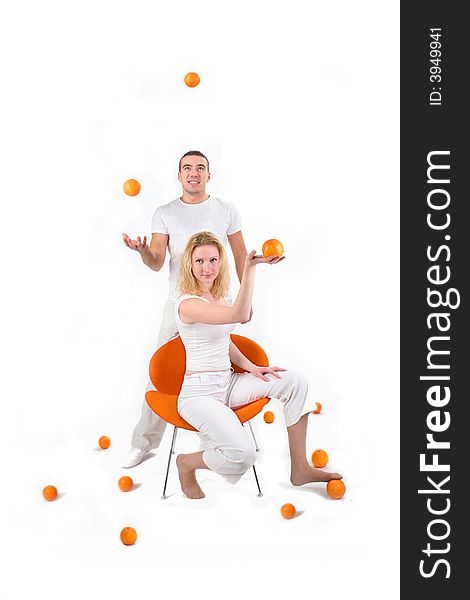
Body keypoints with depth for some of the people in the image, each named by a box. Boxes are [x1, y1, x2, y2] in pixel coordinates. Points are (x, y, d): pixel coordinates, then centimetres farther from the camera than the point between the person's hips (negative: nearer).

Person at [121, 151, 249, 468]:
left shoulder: (227, 211, 4)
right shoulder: (164, 214, 3)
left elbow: (241, 257, 10)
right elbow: (157, 263, -4)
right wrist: (142, 251, -27)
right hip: (178, 303, 0)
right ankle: (143, 443, 11)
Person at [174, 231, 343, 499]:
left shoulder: (217, 296, 10)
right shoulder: (188, 303, -19)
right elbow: (240, 315, -35)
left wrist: (250, 367, 6)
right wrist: (250, 267, -42)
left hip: (227, 383, 9)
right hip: (200, 393, -9)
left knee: (294, 381, -5)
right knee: (243, 454, -29)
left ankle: (300, 469, 1)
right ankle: (187, 463, 4)